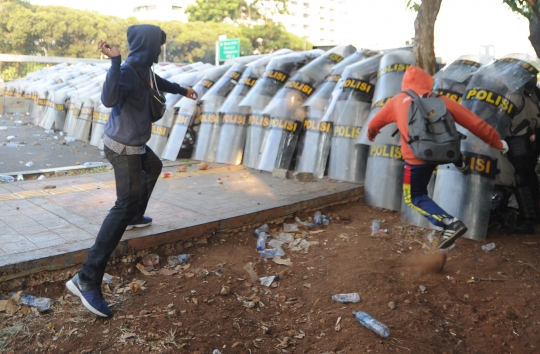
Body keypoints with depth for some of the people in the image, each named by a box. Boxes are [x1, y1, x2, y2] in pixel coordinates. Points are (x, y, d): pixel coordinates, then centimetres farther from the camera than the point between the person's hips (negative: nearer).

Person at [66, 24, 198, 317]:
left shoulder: (143, 69, 7)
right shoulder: (128, 71, -22)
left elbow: (159, 83, 30)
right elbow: (109, 99, -41)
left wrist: (183, 91, 44)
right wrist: (115, 62, -46)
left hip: (133, 144, 11)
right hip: (123, 147, -10)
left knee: (154, 167, 35)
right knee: (126, 204, -17)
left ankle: (134, 217, 49)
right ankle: (87, 279, -20)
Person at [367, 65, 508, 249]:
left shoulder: (397, 100, 9)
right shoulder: (441, 100, 9)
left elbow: (374, 124, 22)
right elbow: (474, 122, 10)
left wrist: (371, 134, 46)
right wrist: (496, 142, 21)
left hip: (417, 158, -3)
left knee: (414, 198, 14)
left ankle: (450, 223, -6)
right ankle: (461, 165, 56)